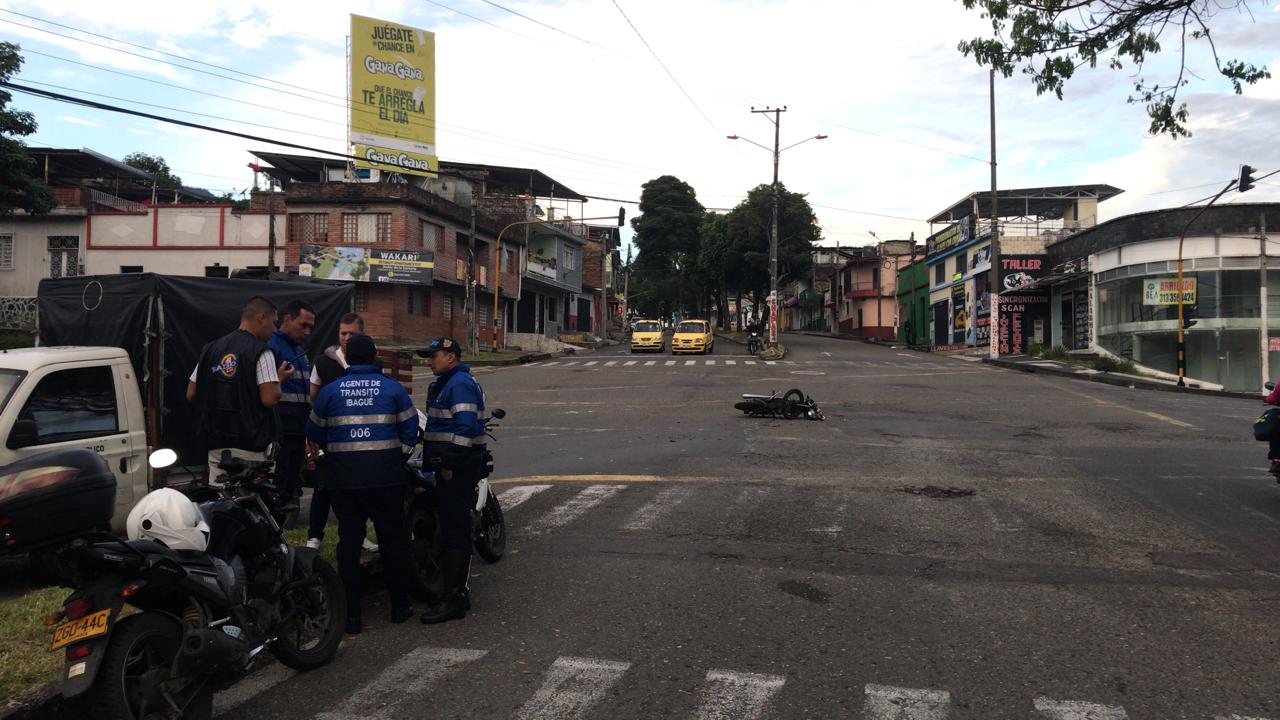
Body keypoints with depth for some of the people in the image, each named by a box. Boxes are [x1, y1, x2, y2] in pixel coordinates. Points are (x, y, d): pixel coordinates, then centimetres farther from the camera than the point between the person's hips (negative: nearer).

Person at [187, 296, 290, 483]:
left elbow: (191, 394, 15)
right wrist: (279, 378, 2)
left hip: (215, 443, 7)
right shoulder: (260, 351, -9)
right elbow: (269, 399, -16)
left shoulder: (210, 349, 12)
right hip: (249, 446, -7)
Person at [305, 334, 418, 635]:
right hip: (386, 477, -1)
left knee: (349, 543, 8)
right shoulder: (393, 388, 0)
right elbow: (410, 430, 1)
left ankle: (351, 614, 10)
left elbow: (315, 432, 10)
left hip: (344, 478, 1)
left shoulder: (330, 391, 2)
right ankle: (400, 605, 18)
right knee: (393, 539, 11)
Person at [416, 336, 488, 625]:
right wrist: (443, 463, 23)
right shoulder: (448, 383, 20)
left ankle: (453, 600, -4)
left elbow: (465, 427, -24)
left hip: (457, 470, -11)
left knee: (456, 532, -8)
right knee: (451, 528, 15)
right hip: (450, 467, 11)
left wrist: (450, 465, -22)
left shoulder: (460, 384, -14)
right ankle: (456, 592, 24)